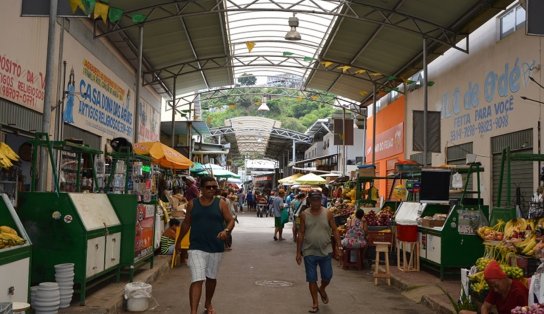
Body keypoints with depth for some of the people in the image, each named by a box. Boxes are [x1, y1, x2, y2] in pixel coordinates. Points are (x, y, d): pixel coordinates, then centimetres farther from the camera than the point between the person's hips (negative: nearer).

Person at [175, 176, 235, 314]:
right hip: (197, 248, -1)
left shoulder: (221, 203, -1)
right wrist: (179, 240, 19)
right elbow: (186, 223, 13)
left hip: (216, 248, 1)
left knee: (211, 277, 19)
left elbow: (231, 220, -1)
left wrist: (226, 230, -23)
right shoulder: (192, 204, 2)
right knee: (197, 280, -11)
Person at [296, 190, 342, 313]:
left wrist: (338, 246, -8)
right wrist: (298, 252, 0)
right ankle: (315, 303, 19)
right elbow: (301, 234, 1)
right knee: (311, 279, 5)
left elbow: (334, 231, 1)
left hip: (326, 251, 0)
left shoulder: (328, 214, -3)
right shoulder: (304, 215, -3)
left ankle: (322, 289, 41)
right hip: (309, 252, 0)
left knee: (327, 276, 8)